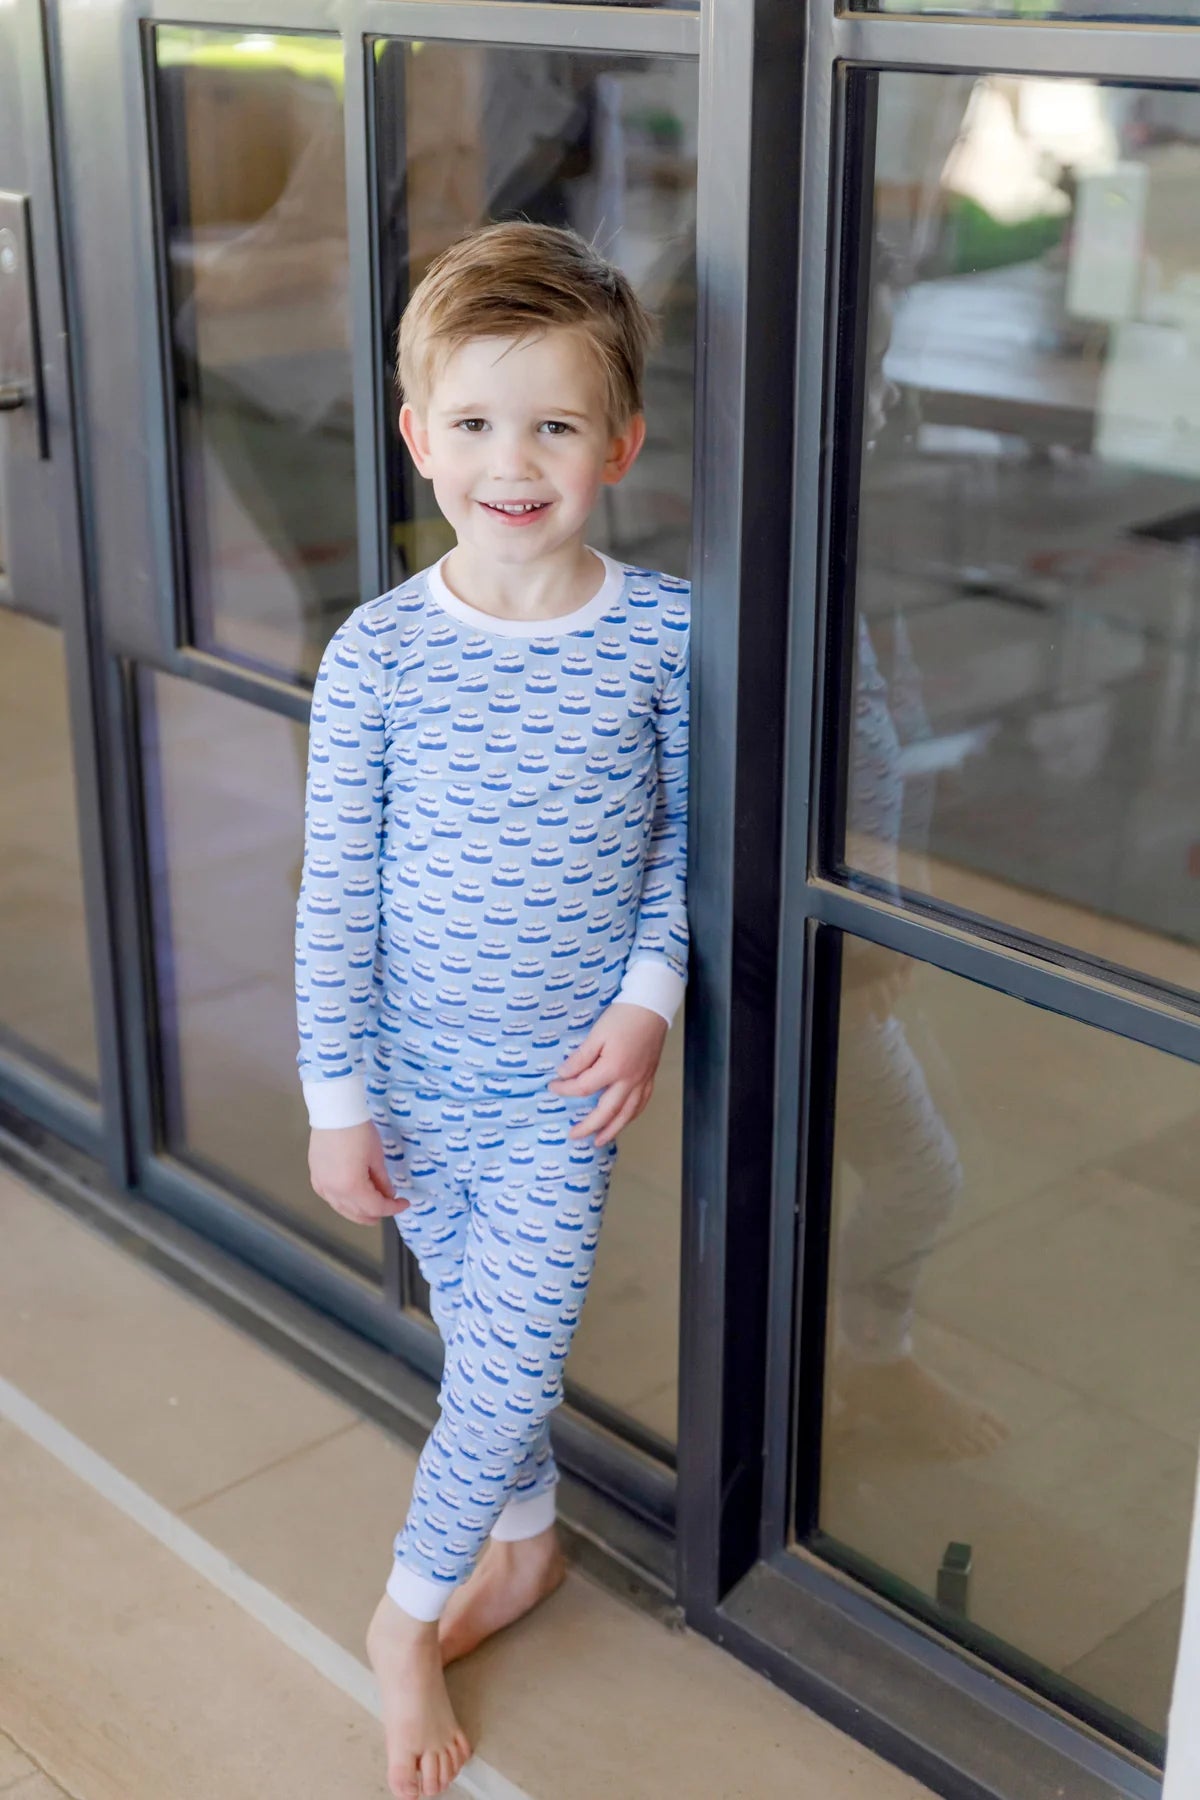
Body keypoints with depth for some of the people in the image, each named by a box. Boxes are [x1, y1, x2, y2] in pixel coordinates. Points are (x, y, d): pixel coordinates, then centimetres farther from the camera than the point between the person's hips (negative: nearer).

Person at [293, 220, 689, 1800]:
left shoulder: (664, 633, -12)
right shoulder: (378, 653, -12)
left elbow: (687, 830, 1)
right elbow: (335, 893, -8)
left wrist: (650, 994, -11)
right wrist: (336, 1098, -6)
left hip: (564, 1080, -1)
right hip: (419, 1076, 1)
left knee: (512, 1354, 1)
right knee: (477, 1336, 18)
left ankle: (407, 1619, 25)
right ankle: (524, 1542, 45)